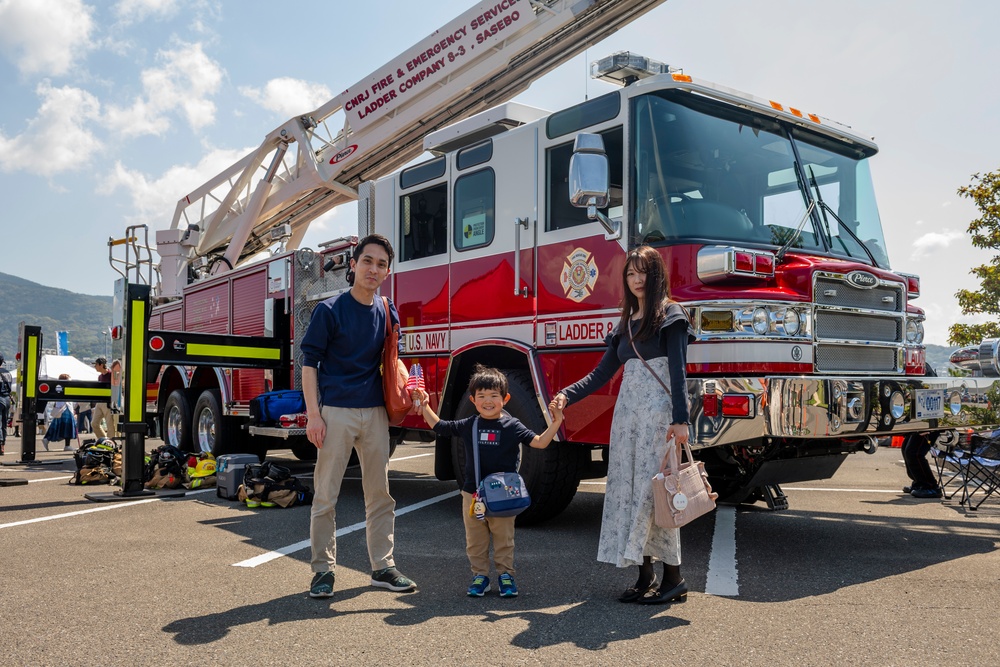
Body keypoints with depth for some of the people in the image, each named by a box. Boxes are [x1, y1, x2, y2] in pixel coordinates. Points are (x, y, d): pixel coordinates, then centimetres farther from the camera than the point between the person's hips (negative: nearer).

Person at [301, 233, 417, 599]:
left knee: (380, 493, 9)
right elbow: (309, 363, -4)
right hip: (336, 412, -4)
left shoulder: (388, 312, 9)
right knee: (326, 494, 1)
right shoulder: (330, 310, -4)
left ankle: (383, 566, 20)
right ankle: (323, 569, 14)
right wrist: (313, 414, -12)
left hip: (375, 414, 5)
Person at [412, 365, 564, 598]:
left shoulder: (512, 426, -6)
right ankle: (480, 575, 24)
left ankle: (506, 574, 23)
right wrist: (424, 406, 8)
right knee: (475, 540, 11)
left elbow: (539, 442, -11)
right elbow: (438, 426, 13)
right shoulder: (468, 426, 2)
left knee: (504, 539, 8)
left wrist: (555, 423, -23)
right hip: (472, 493, 3)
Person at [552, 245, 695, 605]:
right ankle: (645, 576, 12)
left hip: (658, 411, -7)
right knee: (627, 488, 4)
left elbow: (678, 371, -10)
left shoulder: (670, 315, -1)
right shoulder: (626, 324, 18)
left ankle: (673, 577, 1)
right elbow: (602, 373, 15)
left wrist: (680, 419, -19)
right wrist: (567, 395, 1)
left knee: (653, 489, -9)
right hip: (627, 411, 7)